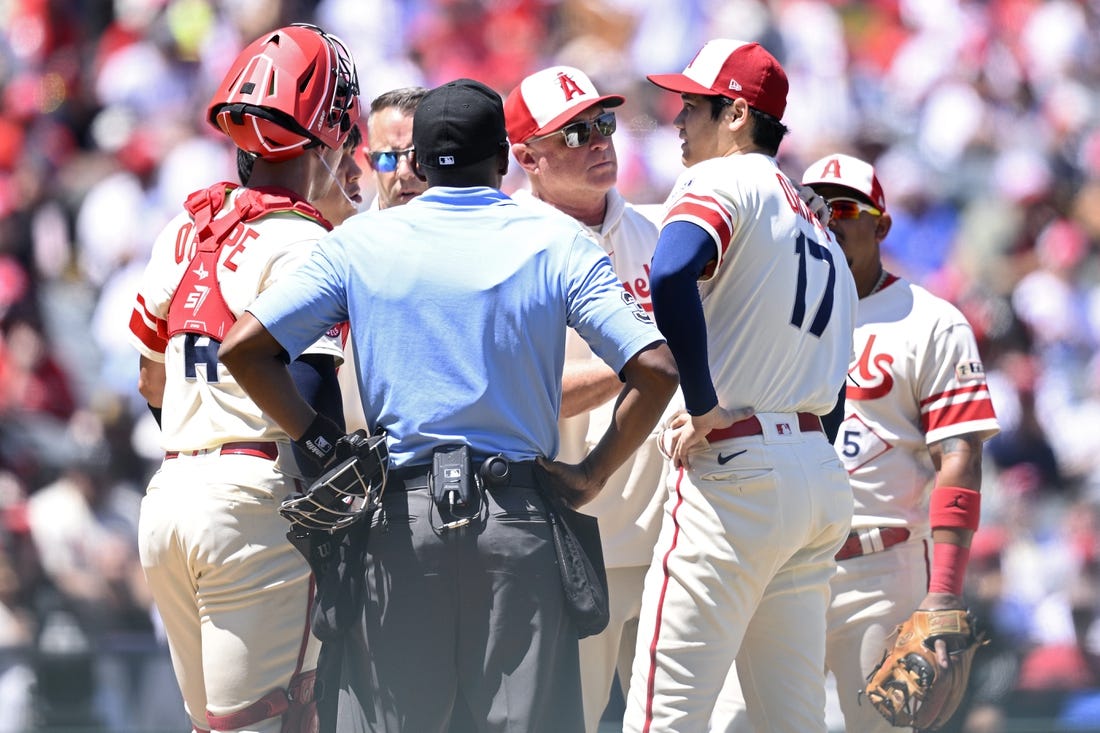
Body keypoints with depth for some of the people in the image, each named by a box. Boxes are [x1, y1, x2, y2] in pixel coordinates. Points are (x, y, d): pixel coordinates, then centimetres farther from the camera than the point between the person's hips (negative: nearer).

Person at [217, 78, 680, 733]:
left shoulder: (360, 243, 4)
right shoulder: (557, 243, 1)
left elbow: (244, 348, -2)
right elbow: (655, 369, -8)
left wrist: (320, 441, 4)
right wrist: (592, 476, 0)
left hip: (399, 520, 1)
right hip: (518, 517, -1)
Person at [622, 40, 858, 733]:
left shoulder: (723, 181, -5)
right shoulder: (820, 229, 23)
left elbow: (672, 275, -27)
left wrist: (705, 408, -20)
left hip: (736, 468, -9)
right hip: (821, 474, 9)